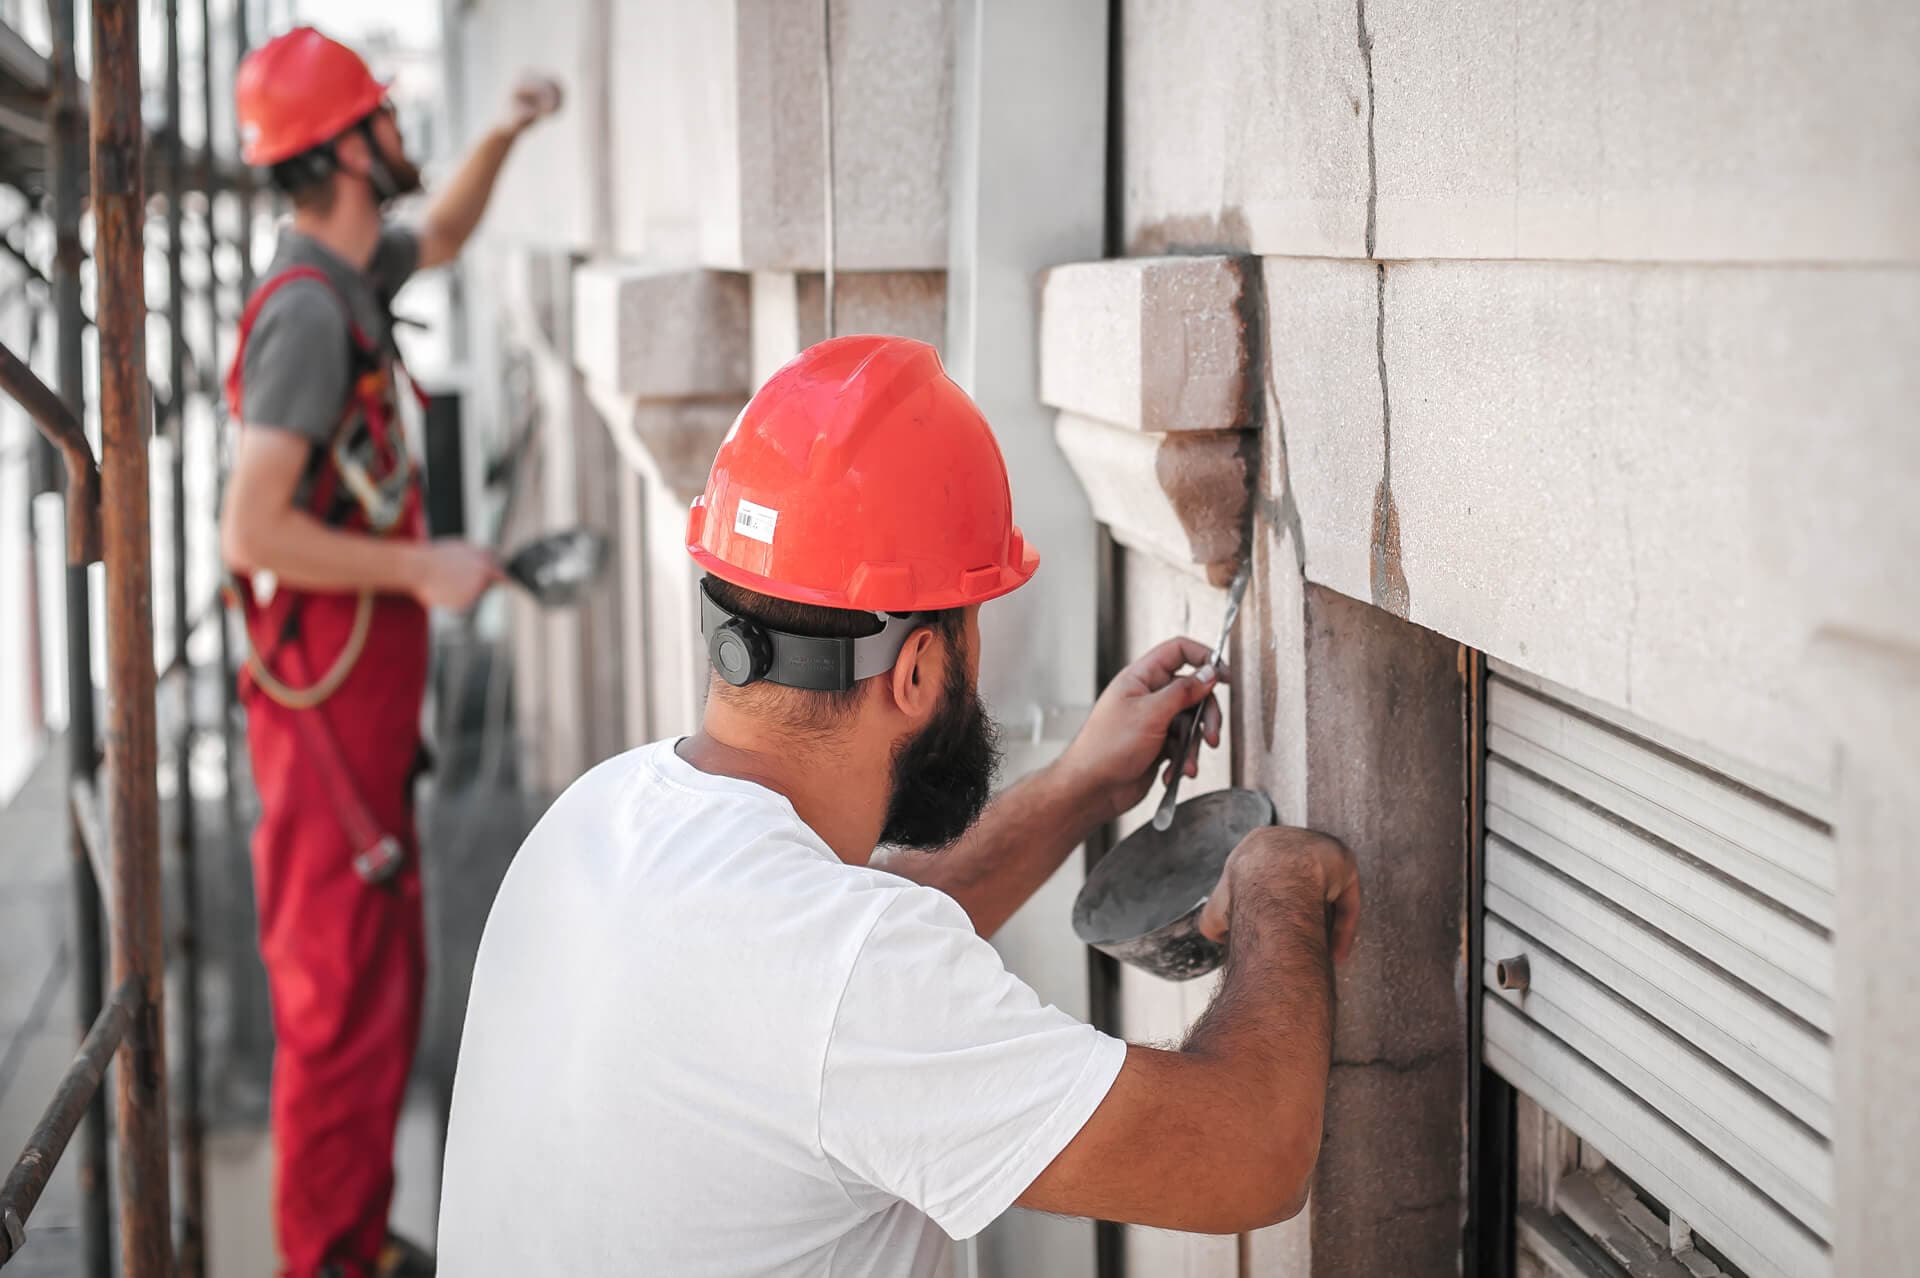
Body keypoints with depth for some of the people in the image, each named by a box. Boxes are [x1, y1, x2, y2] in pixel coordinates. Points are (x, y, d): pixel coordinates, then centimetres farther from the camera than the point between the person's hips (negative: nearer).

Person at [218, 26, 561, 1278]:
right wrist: (421, 571, -19)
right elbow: (252, 529, -27)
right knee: (341, 998, -2)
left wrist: (506, 134, 18)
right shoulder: (308, 311, -20)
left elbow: (442, 238, 33)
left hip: (371, 704, 10)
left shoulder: (349, 275, 9)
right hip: (327, 703, -10)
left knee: (388, 981, 18)